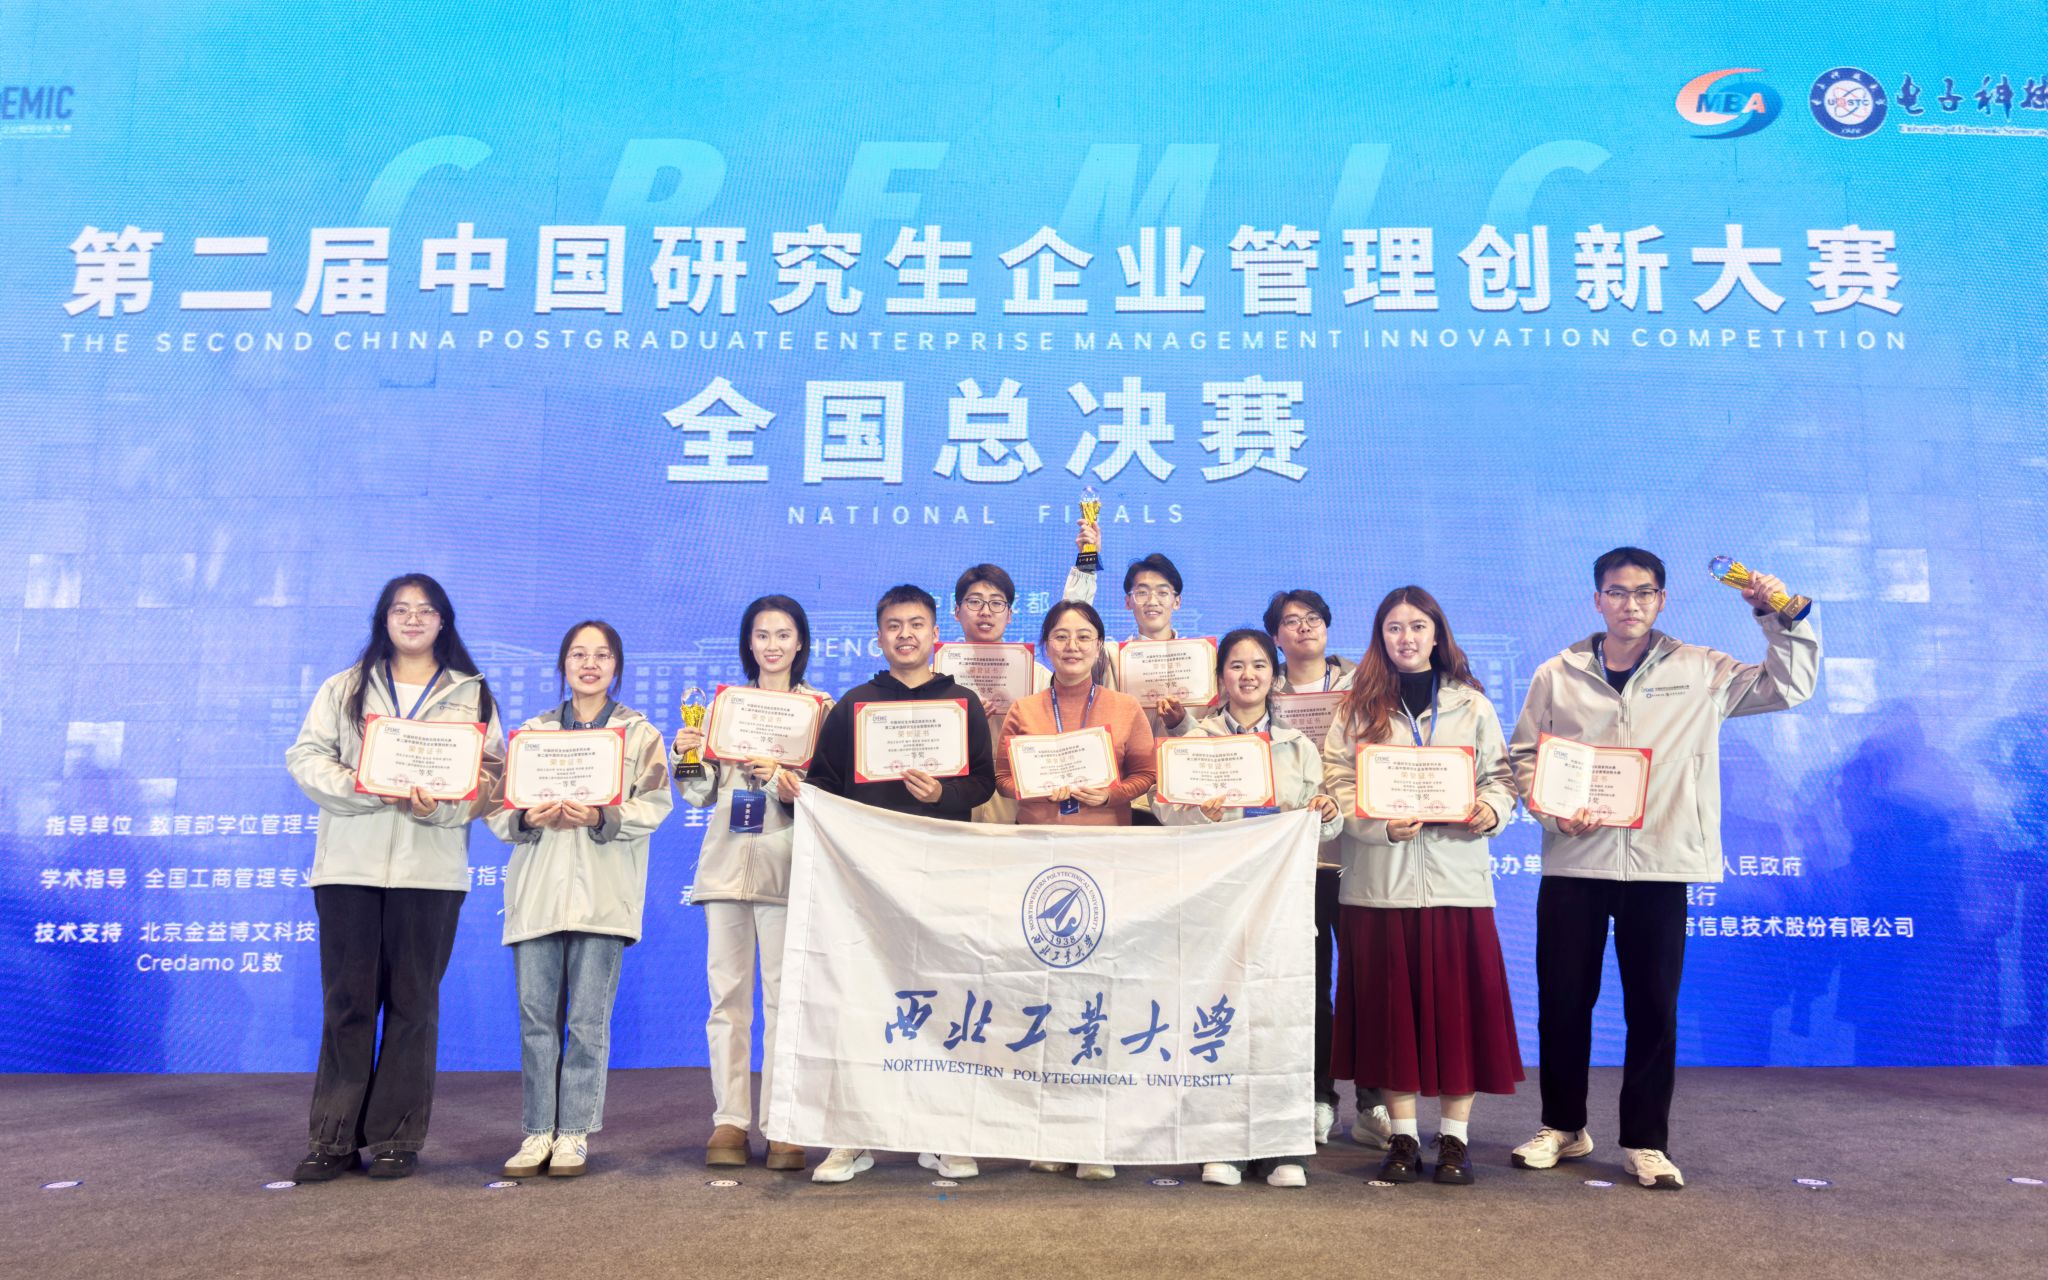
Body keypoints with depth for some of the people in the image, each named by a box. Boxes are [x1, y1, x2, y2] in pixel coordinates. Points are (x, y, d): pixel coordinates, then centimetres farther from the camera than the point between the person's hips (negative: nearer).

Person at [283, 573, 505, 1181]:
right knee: (347, 1000, 1)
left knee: (413, 1002, 2)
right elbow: (306, 757, 4)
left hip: (431, 867, -1)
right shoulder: (344, 689, 15)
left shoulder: (472, 695, 12)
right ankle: (333, 1141, 7)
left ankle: (396, 1138, 8)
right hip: (350, 862, 1)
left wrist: (436, 807, -15)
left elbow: (493, 776, 4)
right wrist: (371, 791, -14)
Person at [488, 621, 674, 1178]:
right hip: (536, 888, 2)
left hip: (601, 893, -2)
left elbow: (654, 806, -1)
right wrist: (528, 818, -10)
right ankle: (537, 1132, 11)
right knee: (536, 1015, 2)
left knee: (589, 1019, -2)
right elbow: (497, 805, 11)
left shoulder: (641, 733, 10)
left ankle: (574, 1133, 8)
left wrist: (600, 817, -17)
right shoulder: (532, 730, 17)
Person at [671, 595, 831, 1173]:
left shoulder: (822, 708, 6)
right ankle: (729, 1120, 10)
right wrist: (685, 756, -4)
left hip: (786, 864, -3)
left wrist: (792, 787, -18)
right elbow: (703, 793, 14)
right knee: (726, 994, 2)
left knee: (784, 996, -4)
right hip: (726, 862, 3)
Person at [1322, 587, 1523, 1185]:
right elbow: (1336, 783, 0)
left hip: (1456, 873, 1)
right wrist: (1382, 824, -16)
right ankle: (1403, 1135, 16)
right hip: (1379, 879, 0)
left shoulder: (1471, 704, 11)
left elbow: (1499, 774, 10)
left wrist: (1491, 811, -12)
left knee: (1457, 1002, 1)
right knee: (1389, 1002, 3)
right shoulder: (1358, 707, 7)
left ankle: (1454, 1136, 14)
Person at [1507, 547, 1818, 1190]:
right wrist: (1555, 811, -9)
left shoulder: (1700, 671, 7)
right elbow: (1523, 756, 7)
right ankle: (1563, 1126, 24)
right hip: (1574, 861, 1)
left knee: (1654, 1006, 3)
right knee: (1563, 999, 7)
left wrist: (1780, 617, -2)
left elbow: (1789, 686, 10)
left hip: (1660, 864, 0)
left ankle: (1645, 1143, 17)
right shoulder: (1558, 674, 6)